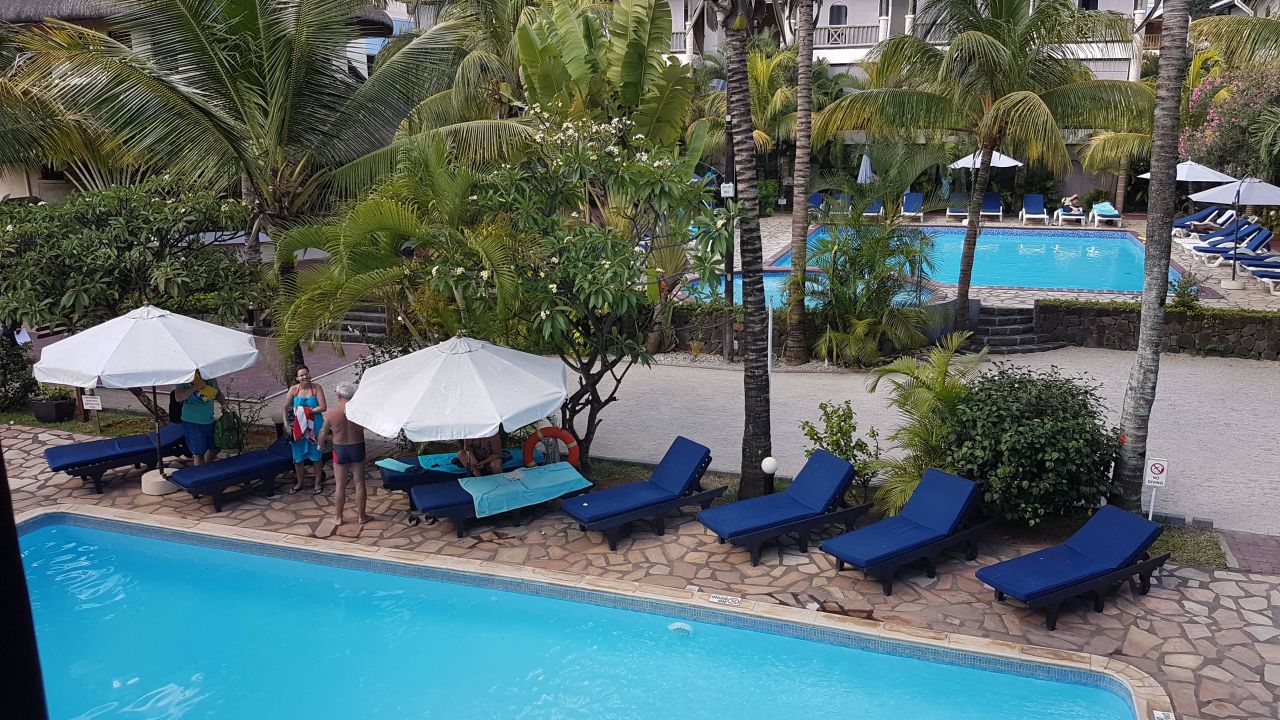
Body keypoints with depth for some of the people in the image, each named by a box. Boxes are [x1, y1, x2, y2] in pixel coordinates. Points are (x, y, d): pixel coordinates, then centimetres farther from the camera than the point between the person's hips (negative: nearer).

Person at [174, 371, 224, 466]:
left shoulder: (211, 377, 4)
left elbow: (217, 392, 19)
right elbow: (178, 397, -21)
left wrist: (223, 403, 0)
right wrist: (195, 387, -27)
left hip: (209, 421, 6)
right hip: (192, 422, -6)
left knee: (213, 449, 15)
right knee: (199, 453, 0)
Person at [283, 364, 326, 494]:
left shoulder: (316, 388, -9)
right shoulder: (293, 389, -4)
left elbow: (323, 407, -14)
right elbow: (285, 408, 1)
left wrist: (307, 411, -18)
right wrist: (287, 424, -5)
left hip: (314, 427, -2)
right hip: (297, 426, 2)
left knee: (316, 456, 8)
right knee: (298, 456, 11)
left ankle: (318, 482, 24)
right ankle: (299, 483, 29)